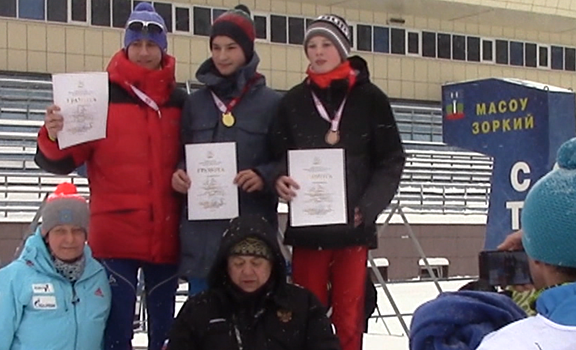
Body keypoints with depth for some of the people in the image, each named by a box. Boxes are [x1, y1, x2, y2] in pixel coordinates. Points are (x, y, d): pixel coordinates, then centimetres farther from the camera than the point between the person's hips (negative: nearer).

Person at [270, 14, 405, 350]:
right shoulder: (293, 101, 7)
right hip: (306, 226, 2)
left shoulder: (369, 98, 1)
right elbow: (278, 156, 10)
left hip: (353, 226, -2)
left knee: (349, 318, 3)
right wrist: (280, 179, -14)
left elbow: (392, 161, 1)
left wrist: (368, 207, -12)